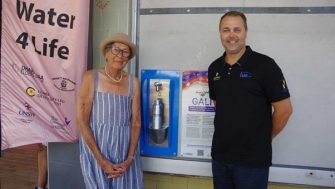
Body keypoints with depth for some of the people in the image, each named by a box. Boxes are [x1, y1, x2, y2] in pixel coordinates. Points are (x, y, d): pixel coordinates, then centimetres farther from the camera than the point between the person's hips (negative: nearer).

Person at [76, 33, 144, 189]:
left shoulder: (133, 82, 2)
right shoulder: (91, 77, -7)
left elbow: (136, 122, 3)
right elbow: (81, 120, -9)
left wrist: (130, 159, -7)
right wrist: (101, 160, -12)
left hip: (125, 151, 3)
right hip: (96, 149, -2)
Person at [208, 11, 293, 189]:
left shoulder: (264, 65, -10)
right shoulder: (214, 68, 6)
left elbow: (284, 109, -8)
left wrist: (262, 139, 2)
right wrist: (230, 132, 11)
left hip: (254, 159, -5)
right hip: (219, 155, 5)